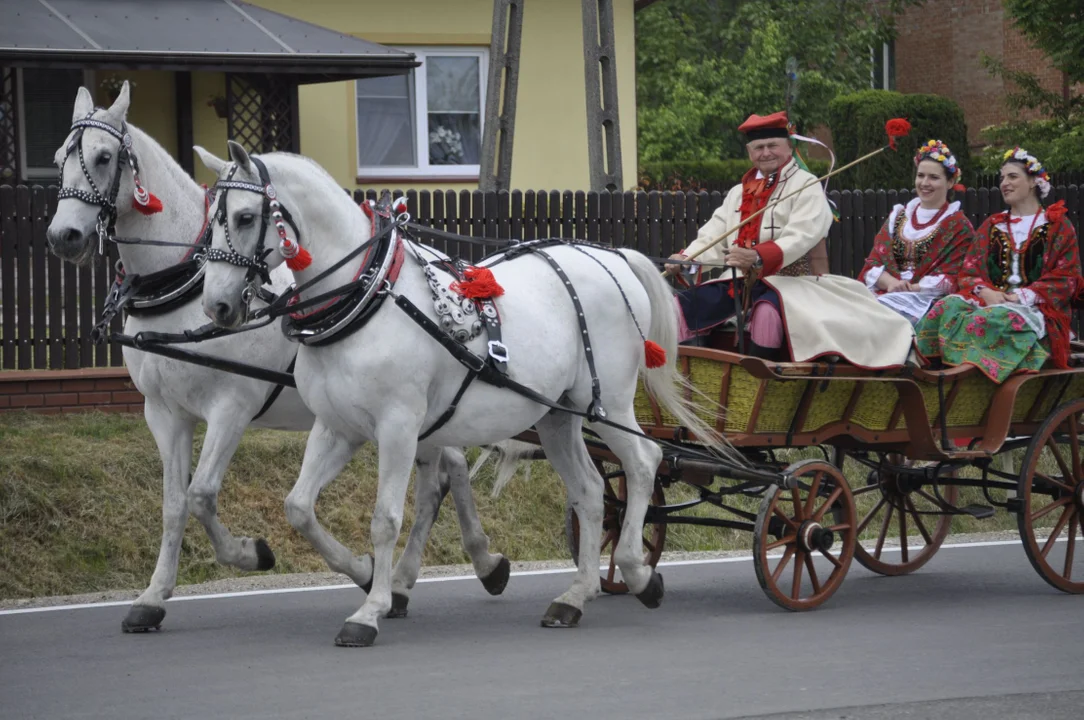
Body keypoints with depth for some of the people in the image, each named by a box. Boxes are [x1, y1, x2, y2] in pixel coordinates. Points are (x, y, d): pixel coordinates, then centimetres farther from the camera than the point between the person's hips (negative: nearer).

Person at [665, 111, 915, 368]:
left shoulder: (807, 187, -1)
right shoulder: (739, 192, 21)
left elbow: (800, 238, -17)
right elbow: (713, 236, 15)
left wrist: (759, 257, -34)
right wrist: (686, 259, -7)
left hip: (787, 281, -7)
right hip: (739, 281, 7)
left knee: (768, 310, -40)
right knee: (682, 306, -12)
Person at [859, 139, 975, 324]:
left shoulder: (958, 226, 6)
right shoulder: (897, 217, 21)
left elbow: (949, 280, -4)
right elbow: (873, 264, 11)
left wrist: (910, 289, -16)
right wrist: (891, 282, -12)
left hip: (927, 300, -4)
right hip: (885, 293, 4)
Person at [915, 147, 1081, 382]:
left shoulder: (1058, 227, 11)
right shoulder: (991, 226, 24)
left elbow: (1065, 278, 1)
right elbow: (969, 271, 14)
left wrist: (1021, 297, -12)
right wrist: (985, 292, -10)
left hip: (1034, 308, -4)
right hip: (990, 299, 4)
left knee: (991, 320, -40)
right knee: (946, 309, -31)